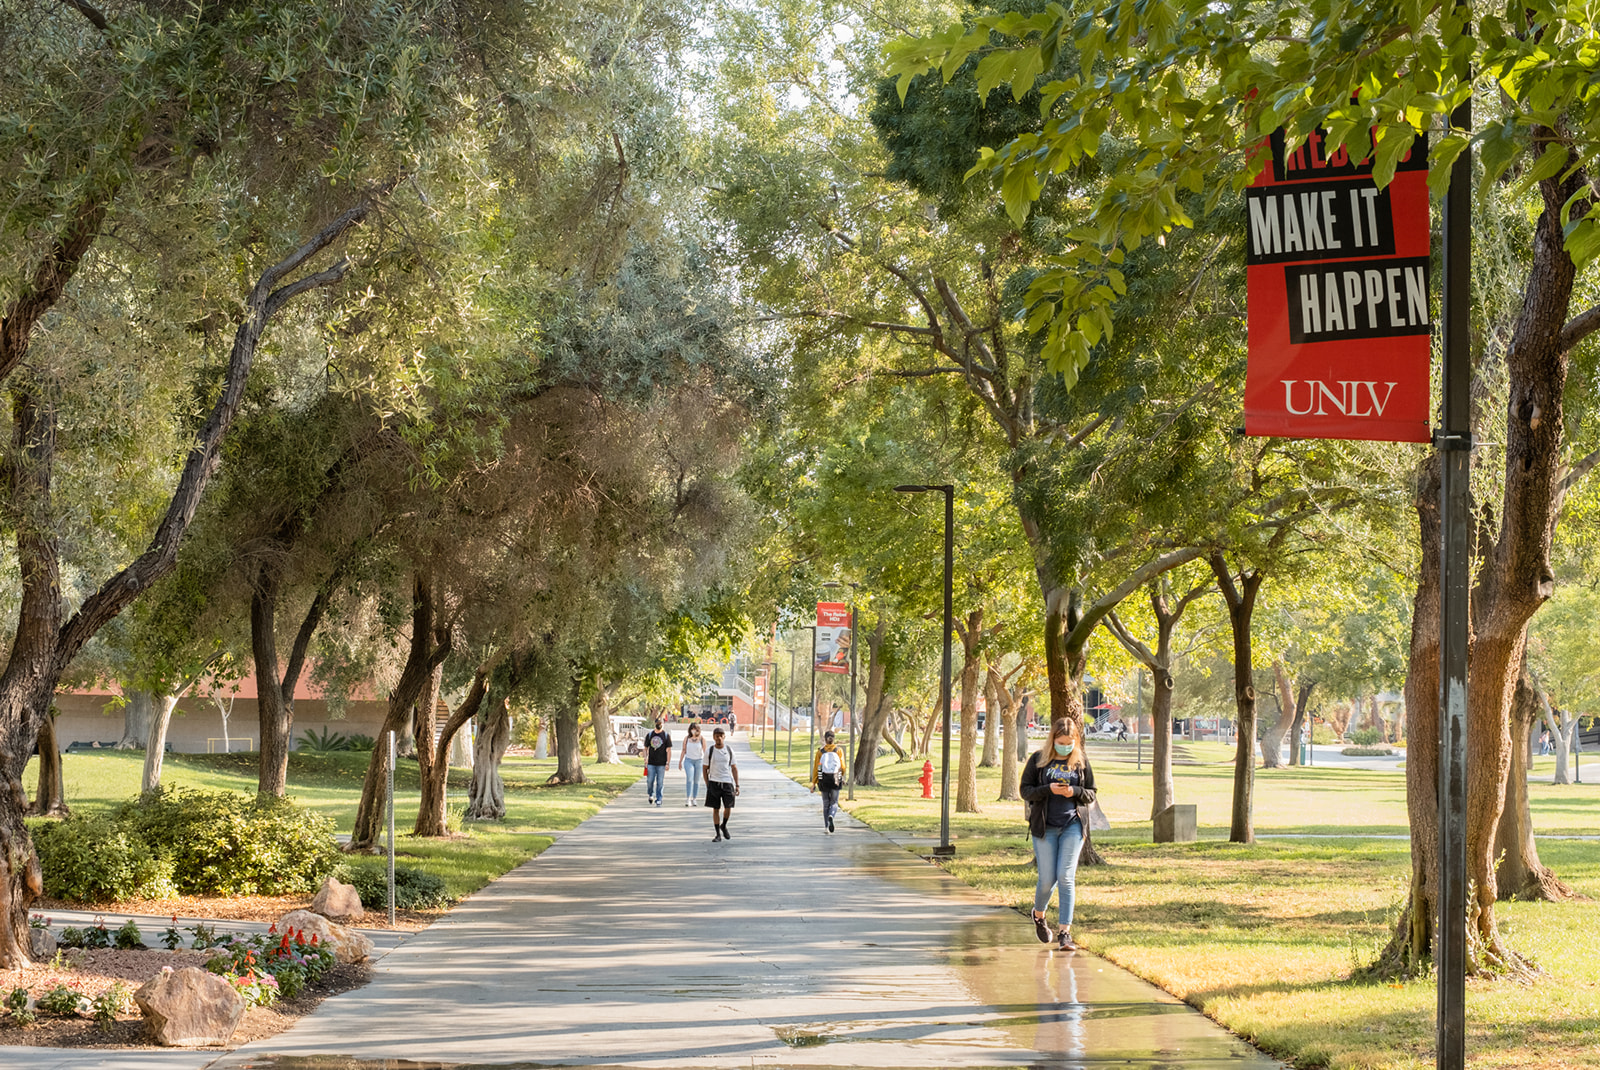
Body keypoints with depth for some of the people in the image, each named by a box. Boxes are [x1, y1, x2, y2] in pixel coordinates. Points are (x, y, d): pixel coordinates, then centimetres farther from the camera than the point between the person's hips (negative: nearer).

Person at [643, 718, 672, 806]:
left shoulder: (666, 736, 3)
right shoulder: (649, 735, 9)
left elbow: (669, 750, 1)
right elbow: (645, 748, 13)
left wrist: (668, 763, -6)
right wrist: (645, 759, -1)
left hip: (661, 764, -2)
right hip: (651, 763, 2)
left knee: (660, 783, -1)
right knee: (649, 781, -1)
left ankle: (658, 800, 6)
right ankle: (650, 794, 24)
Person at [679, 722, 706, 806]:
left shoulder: (702, 739, -1)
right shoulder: (686, 738, 2)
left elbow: (705, 752, 4)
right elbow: (684, 751, 11)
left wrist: (706, 762, 1)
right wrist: (680, 762, 12)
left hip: (699, 761, 0)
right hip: (688, 760, 0)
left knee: (696, 781, 5)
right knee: (689, 779, -16)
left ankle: (694, 799, 14)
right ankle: (688, 799, -20)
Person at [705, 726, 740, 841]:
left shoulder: (729, 750, 5)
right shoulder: (709, 751, 2)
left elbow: (734, 768, 8)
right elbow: (705, 769, 7)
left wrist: (737, 785, 3)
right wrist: (707, 784, 2)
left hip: (727, 782, 1)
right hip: (714, 783, -1)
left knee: (728, 808, -6)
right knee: (716, 809, 2)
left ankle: (724, 826, 22)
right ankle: (718, 834, 9)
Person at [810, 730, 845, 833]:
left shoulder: (820, 751, -3)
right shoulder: (839, 751, -3)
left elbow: (816, 768, -4)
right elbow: (842, 767, -2)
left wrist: (813, 783, 0)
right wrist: (842, 777, 19)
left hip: (824, 781, 1)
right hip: (836, 780, -1)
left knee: (826, 803, 15)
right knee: (834, 803, 6)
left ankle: (826, 826, 16)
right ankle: (831, 817, -25)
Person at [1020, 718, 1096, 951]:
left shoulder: (1081, 762, 5)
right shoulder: (1038, 759, 2)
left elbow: (1091, 795, 9)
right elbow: (1026, 791, 0)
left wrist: (1074, 791, -12)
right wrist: (1048, 789, -17)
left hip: (1072, 826, 0)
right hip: (1044, 827, 0)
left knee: (1066, 877, -9)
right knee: (1047, 879, 0)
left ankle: (1065, 932, -6)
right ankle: (1038, 914, 32)